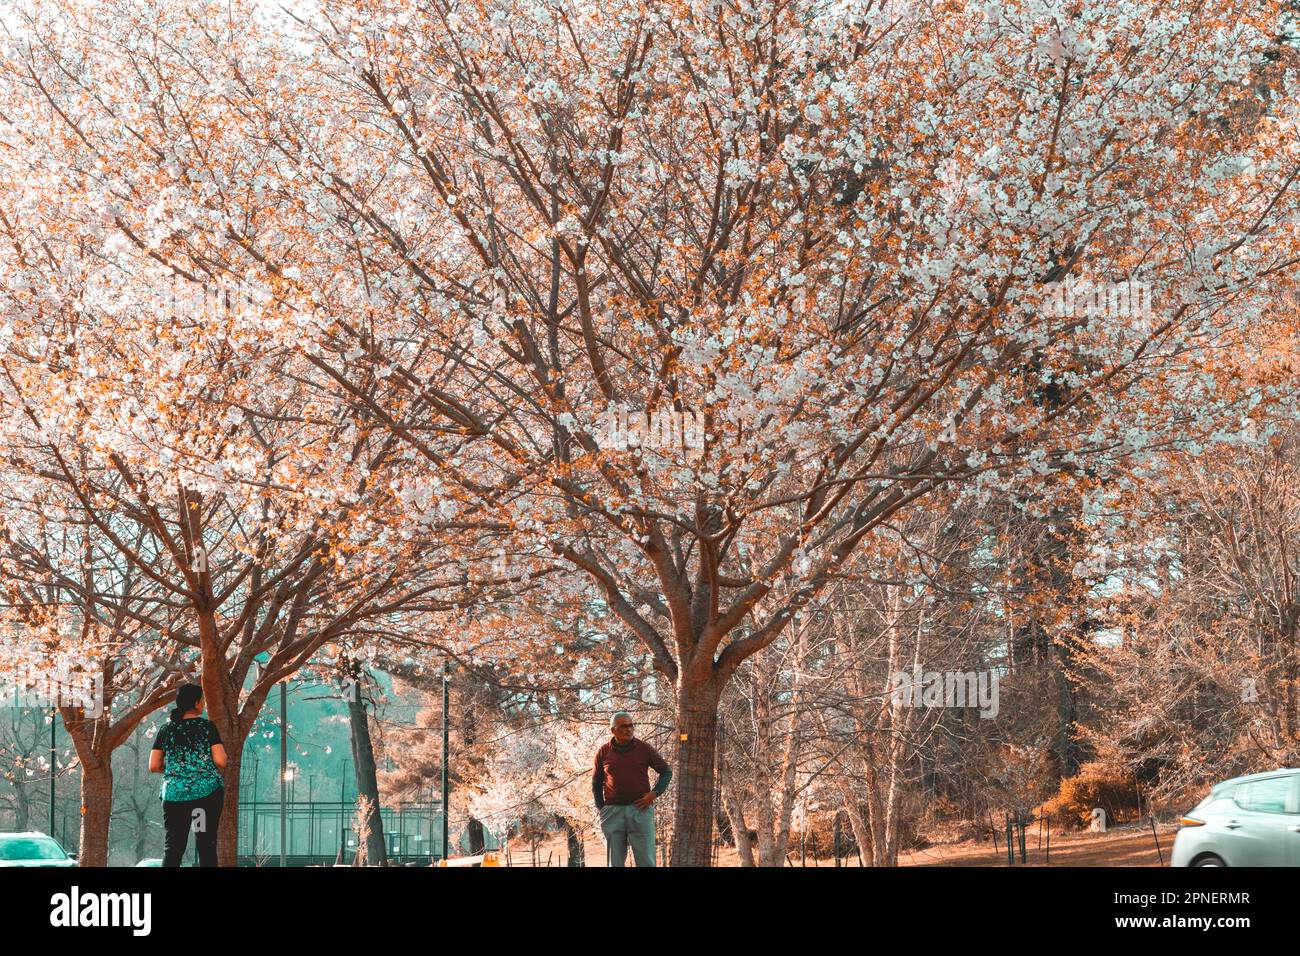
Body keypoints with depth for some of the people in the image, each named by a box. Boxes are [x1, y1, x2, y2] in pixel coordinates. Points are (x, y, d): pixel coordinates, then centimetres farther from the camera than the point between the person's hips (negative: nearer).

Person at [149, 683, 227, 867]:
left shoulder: (166, 730, 6)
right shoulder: (207, 726, -2)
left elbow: (153, 766, 5)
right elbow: (220, 762, -8)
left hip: (174, 794, 2)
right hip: (208, 791, -2)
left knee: (172, 848, 3)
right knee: (207, 845, 2)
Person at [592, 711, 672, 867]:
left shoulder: (644, 749, 2)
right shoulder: (603, 752, 6)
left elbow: (666, 772, 11)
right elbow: (596, 782, 18)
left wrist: (654, 793, -3)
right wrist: (600, 808, 9)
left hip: (640, 809, -1)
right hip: (613, 811, 1)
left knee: (646, 861, -4)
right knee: (614, 862, 5)